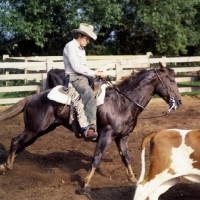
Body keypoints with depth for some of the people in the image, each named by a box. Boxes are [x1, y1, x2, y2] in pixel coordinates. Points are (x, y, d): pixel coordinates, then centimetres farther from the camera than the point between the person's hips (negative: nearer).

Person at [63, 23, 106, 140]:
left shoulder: (81, 49, 22)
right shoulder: (70, 47, -7)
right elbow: (76, 67, -16)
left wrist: (96, 75, 6)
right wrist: (95, 73, -14)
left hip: (84, 77, 10)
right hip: (74, 78, -10)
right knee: (90, 95, -34)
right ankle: (89, 128, -41)